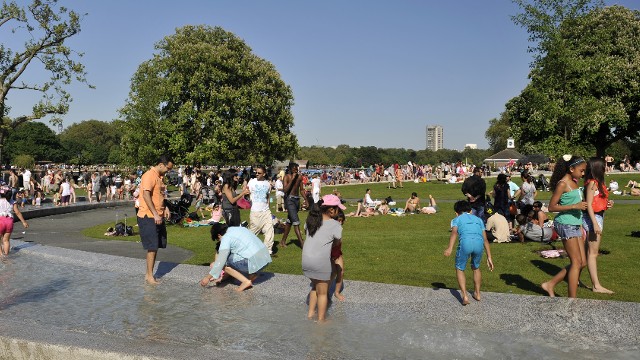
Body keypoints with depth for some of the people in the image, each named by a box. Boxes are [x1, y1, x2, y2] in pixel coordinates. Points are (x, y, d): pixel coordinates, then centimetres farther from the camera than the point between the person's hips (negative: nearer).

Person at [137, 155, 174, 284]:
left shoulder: (159, 177, 15)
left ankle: (150, 273, 20)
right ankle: (149, 275, 4)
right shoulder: (149, 175, -14)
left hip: (158, 217, 9)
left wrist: (164, 208, 13)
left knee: (156, 246, 11)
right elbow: (146, 195, -22)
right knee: (152, 247, -5)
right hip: (148, 217, -9)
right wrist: (155, 214, -24)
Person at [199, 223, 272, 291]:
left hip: (254, 262, -9)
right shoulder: (237, 228, 21)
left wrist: (208, 277, 2)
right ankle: (251, 275, 14)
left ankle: (246, 281, -4)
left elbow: (220, 261, -9)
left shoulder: (226, 238, -5)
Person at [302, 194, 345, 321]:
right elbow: (338, 242, 1)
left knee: (315, 287, 28)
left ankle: (310, 313, 35)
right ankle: (321, 319, 23)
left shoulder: (311, 220, 6)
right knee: (322, 292, 12)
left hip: (306, 260, 6)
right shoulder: (335, 225, -11)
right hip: (321, 263, -6)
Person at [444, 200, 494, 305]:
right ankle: (477, 293, 35)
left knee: (460, 269, 17)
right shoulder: (478, 219, 34)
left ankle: (465, 296, 6)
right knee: (476, 268, 29)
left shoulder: (457, 219, 24)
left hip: (465, 242, -3)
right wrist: (489, 257, 25)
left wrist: (450, 248, -13)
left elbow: (454, 232, 1)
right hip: (479, 243, 3)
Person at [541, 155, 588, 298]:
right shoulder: (562, 184, -12)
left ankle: (550, 285, 16)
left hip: (575, 225, 9)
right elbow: (551, 207, -16)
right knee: (576, 262, -6)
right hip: (566, 224, -9)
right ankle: (572, 300, 2)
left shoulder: (574, 182, 14)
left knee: (582, 262, 8)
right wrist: (575, 206, -21)